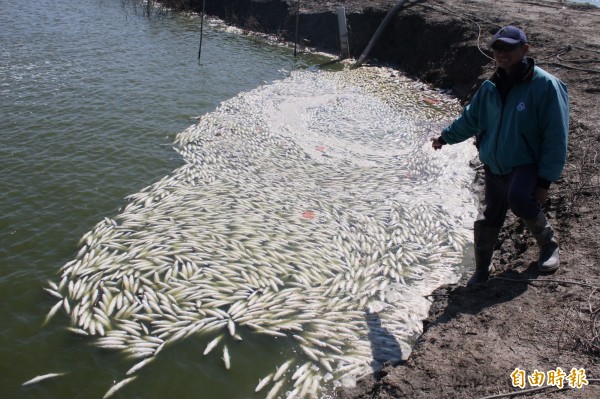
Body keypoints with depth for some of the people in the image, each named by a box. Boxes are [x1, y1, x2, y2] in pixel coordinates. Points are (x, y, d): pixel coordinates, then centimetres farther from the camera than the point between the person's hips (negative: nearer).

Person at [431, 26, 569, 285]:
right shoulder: (490, 87, 2)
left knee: (518, 198, -33)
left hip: (526, 165, -5)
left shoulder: (545, 85, -15)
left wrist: (545, 180, -18)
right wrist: (445, 137, 26)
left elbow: (556, 137, -16)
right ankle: (482, 269, 32)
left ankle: (548, 242, -5)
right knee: (489, 219, 11)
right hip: (494, 167, 5)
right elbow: (470, 118, 18)